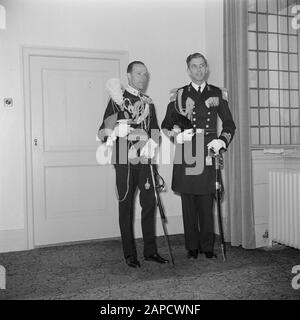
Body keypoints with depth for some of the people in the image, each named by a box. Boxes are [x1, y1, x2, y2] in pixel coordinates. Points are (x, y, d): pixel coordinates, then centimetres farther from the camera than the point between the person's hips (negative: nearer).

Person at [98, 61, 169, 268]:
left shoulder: (148, 102, 16)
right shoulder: (118, 99, 1)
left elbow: (154, 130, 14)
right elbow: (105, 130, -4)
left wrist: (151, 144, -3)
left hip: (144, 160, 5)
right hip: (125, 160, -5)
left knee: (150, 203, 5)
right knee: (126, 206, 3)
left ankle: (150, 251, 17)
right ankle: (130, 254, 13)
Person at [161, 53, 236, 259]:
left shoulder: (218, 94, 13)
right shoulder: (180, 94, 10)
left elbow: (229, 124, 15)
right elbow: (166, 125, 11)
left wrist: (221, 141, -2)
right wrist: (176, 135, -9)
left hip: (208, 154, 0)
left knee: (207, 203, 1)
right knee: (188, 203, 3)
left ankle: (208, 246, 14)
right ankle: (192, 247, 14)